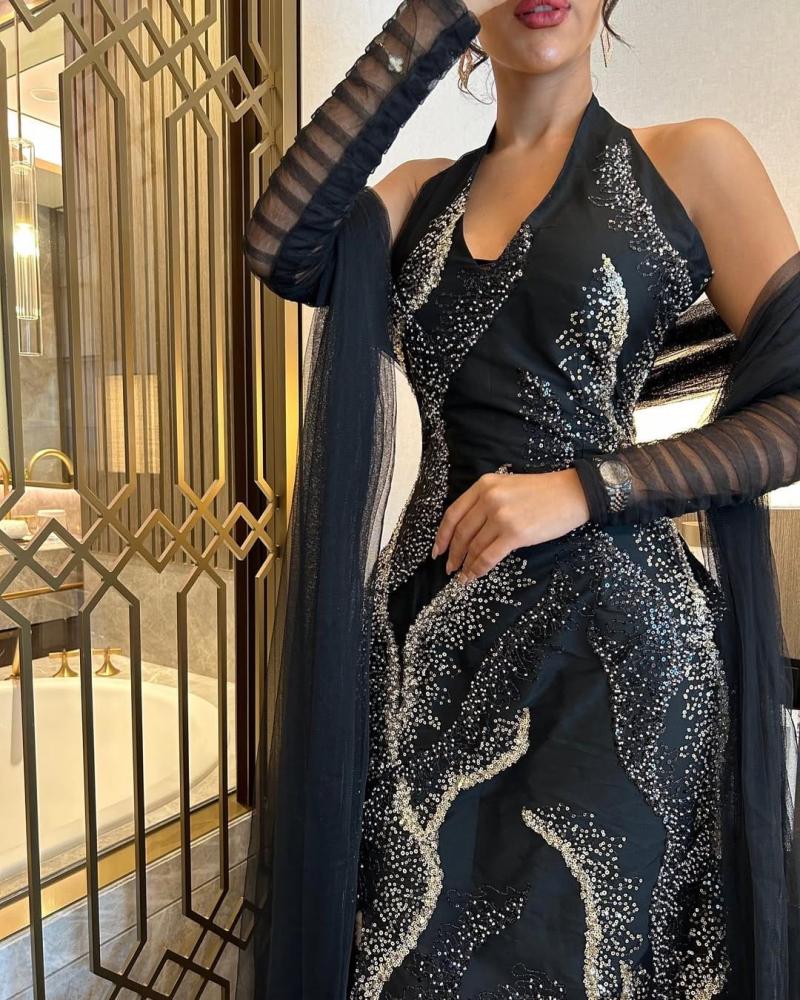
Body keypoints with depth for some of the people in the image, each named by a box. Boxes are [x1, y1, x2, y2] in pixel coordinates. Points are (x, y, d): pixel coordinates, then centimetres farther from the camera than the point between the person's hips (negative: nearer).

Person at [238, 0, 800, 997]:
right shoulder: (422, 193, 12)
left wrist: (580, 488, -14)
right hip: (429, 625, 4)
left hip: (610, 622, -2)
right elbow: (282, 250, -8)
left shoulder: (692, 162, 3)